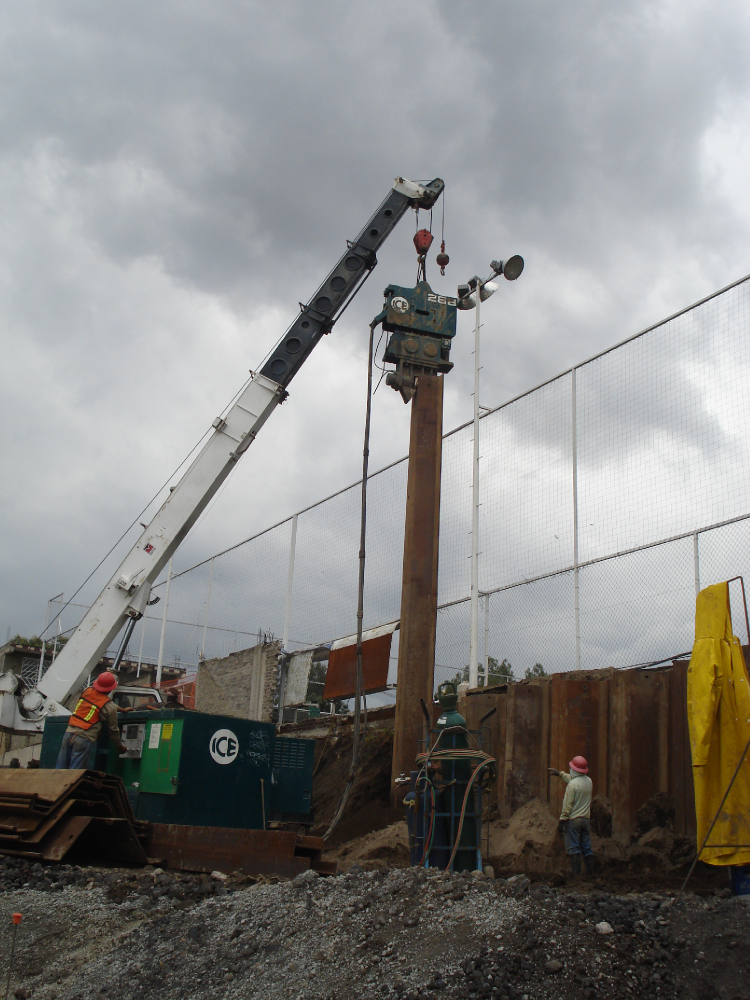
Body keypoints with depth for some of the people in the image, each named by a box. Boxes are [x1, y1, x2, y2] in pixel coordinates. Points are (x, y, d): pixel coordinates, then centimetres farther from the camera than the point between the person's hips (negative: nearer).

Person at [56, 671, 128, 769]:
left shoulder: (87, 691, 8)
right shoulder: (110, 707, -5)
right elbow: (113, 730, 3)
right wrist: (120, 746, 20)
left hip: (69, 733, 5)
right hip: (84, 739, -5)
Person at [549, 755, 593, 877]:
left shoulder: (572, 784, -15)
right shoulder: (589, 781, 7)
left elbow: (567, 805, -15)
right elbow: (571, 778, 27)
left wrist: (561, 821, -8)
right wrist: (559, 773, 39)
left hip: (573, 820, -7)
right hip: (586, 819, 7)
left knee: (574, 848, -2)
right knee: (587, 848, 11)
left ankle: (576, 874, -5)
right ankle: (590, 873, 10)